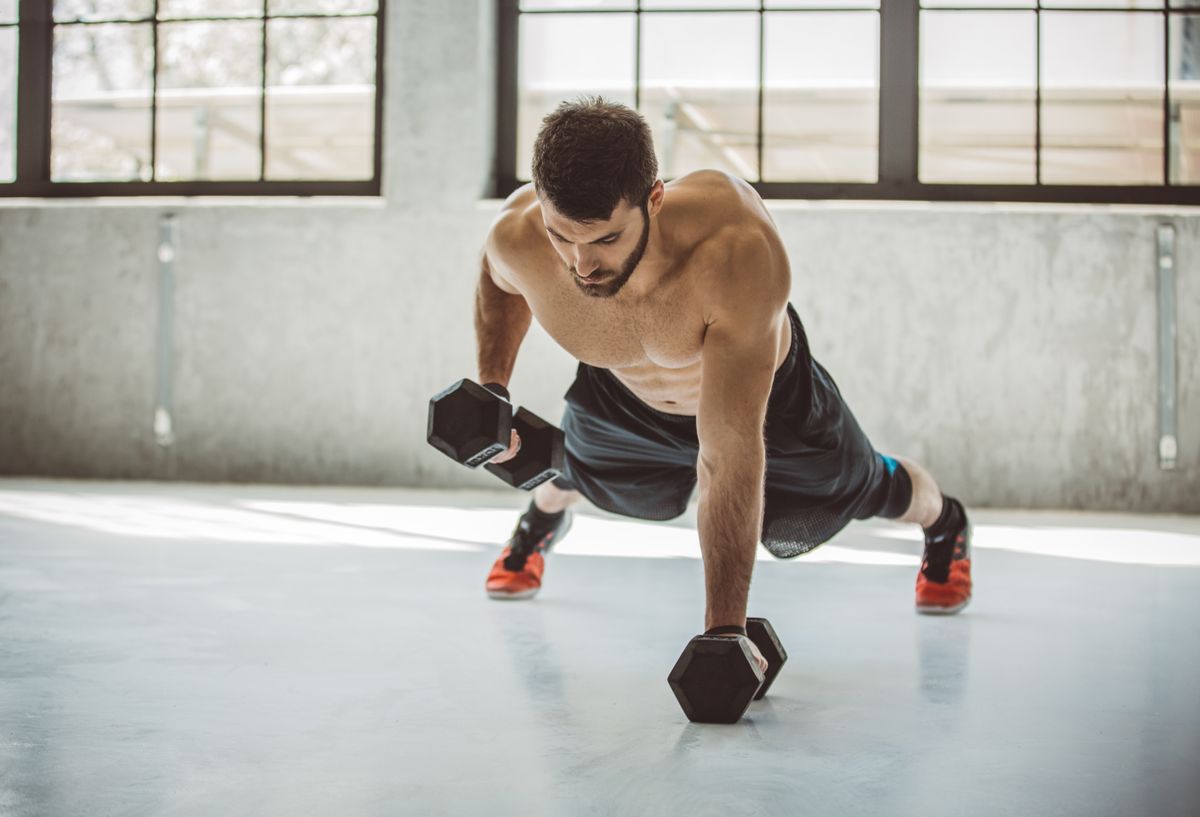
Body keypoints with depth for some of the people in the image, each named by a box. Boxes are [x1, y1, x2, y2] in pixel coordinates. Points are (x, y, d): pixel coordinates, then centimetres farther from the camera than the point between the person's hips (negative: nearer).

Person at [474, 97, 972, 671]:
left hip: (766, 392, -2)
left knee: (861, 491, 22)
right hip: (620, 395, 2)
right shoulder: (517, 237, -37)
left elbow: (729, 457, -48)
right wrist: (490, 390, -16)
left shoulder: (737, 247, -50)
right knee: (570, 471, 29)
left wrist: (725, 629, -48)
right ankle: (541, 519, 68)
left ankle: (943, 523, 58)